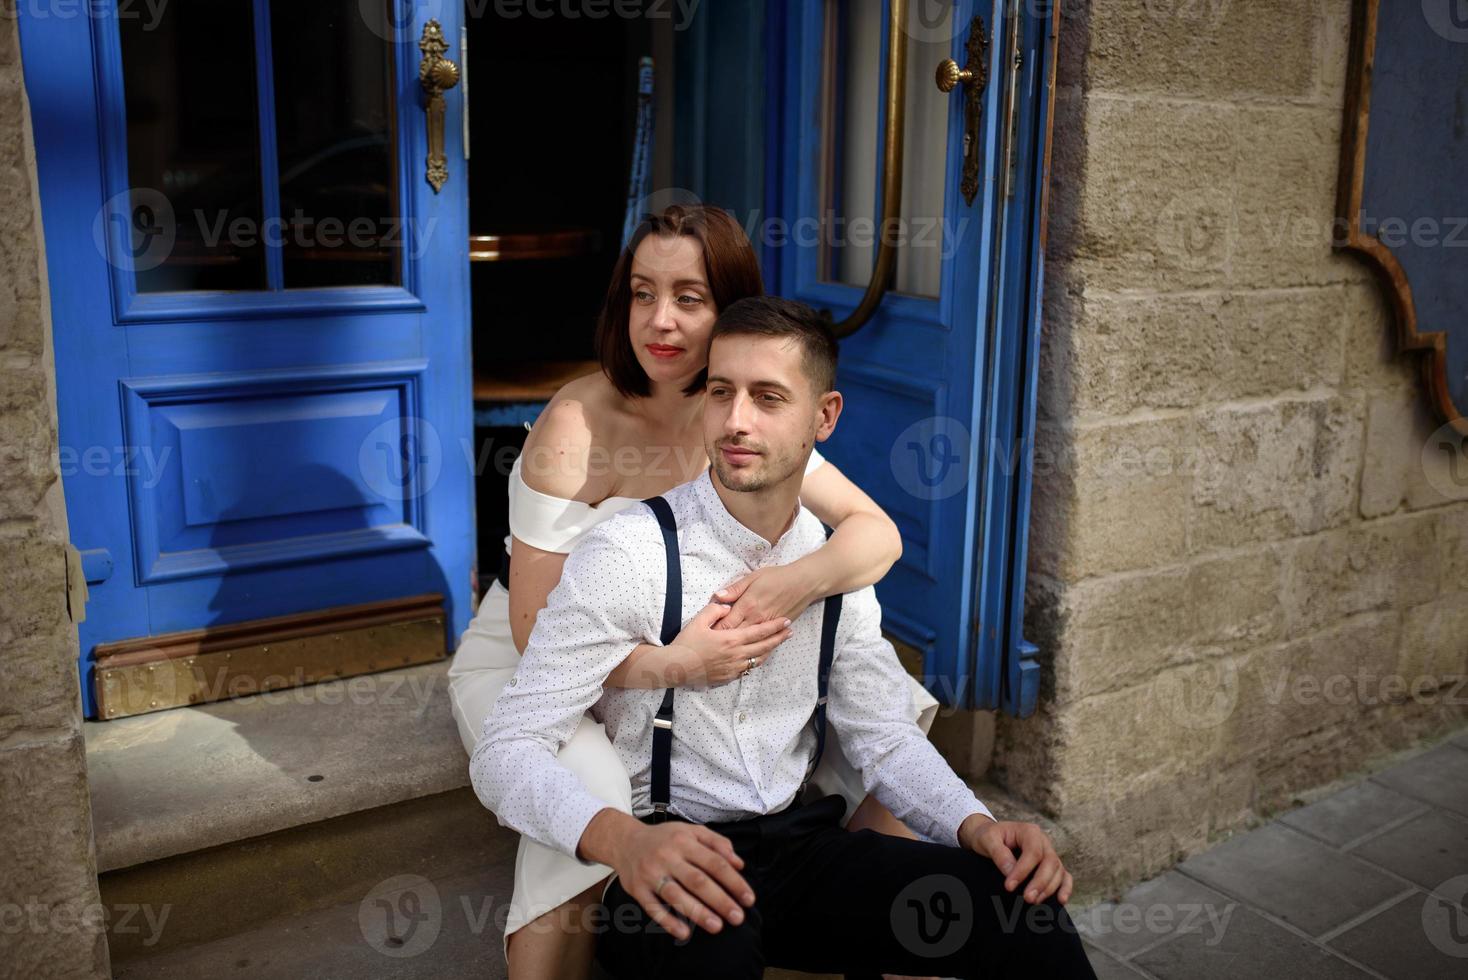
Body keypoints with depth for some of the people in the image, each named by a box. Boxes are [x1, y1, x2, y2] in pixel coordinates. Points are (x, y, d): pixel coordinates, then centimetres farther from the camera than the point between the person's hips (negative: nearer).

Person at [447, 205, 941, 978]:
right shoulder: (578, 426, -23)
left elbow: (879, 533, -10)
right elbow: (538, 632, -23)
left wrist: (799, 581, -32)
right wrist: (674, 663, -39)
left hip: (680, 653, 5)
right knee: (588, 786, -38)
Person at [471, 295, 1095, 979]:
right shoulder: (625, 556, -13)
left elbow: (885, 736, 8)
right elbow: (507, 750, -17)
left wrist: (975, 825, -11)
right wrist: (621, 839, -36)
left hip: (799, 843, 5)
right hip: (660, 869, -4)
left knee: (1029, 914, -17)